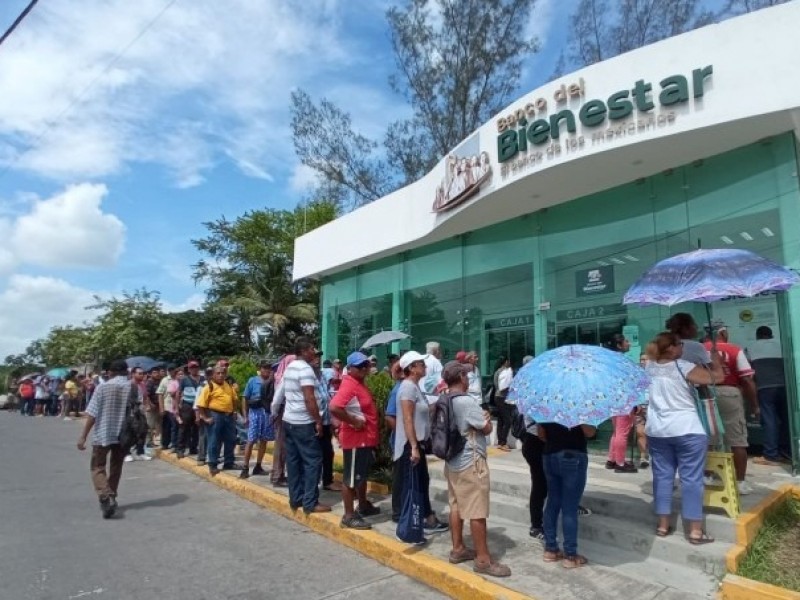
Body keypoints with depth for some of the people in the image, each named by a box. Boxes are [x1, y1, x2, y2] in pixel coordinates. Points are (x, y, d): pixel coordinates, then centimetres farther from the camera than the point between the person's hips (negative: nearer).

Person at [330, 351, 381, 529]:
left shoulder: (359, 383, 11)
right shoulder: (349, 385, -20)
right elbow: (334, 407, -34)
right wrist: (353, 421, -26)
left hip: (366, 439, 11)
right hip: (355, 440, -11)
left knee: (362, 475, 23)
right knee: (351, 478, 0)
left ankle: (363, 506, 38)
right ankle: (349, 516, 9)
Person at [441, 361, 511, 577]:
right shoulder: (467, 401, -22)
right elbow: (487, 428, -13)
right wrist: (486, 417, 6)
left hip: (452, 462, 9)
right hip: (471, 463, -9)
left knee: (456, 506, 17)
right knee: (477, 512, 0)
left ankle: (458, 549, 28)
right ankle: (483, 559, 9)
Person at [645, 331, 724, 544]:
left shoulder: (650, 367, 4)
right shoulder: (683, 367, -12)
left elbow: (650, 348, 26)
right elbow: (717, 377, -6)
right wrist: (716, 361, 11)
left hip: (656, 431, 5)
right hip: (687, 431, -5)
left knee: (662, 476, 11)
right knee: (691, 479, 2)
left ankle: (663, 525, 17)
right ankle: (695, 531, 7)